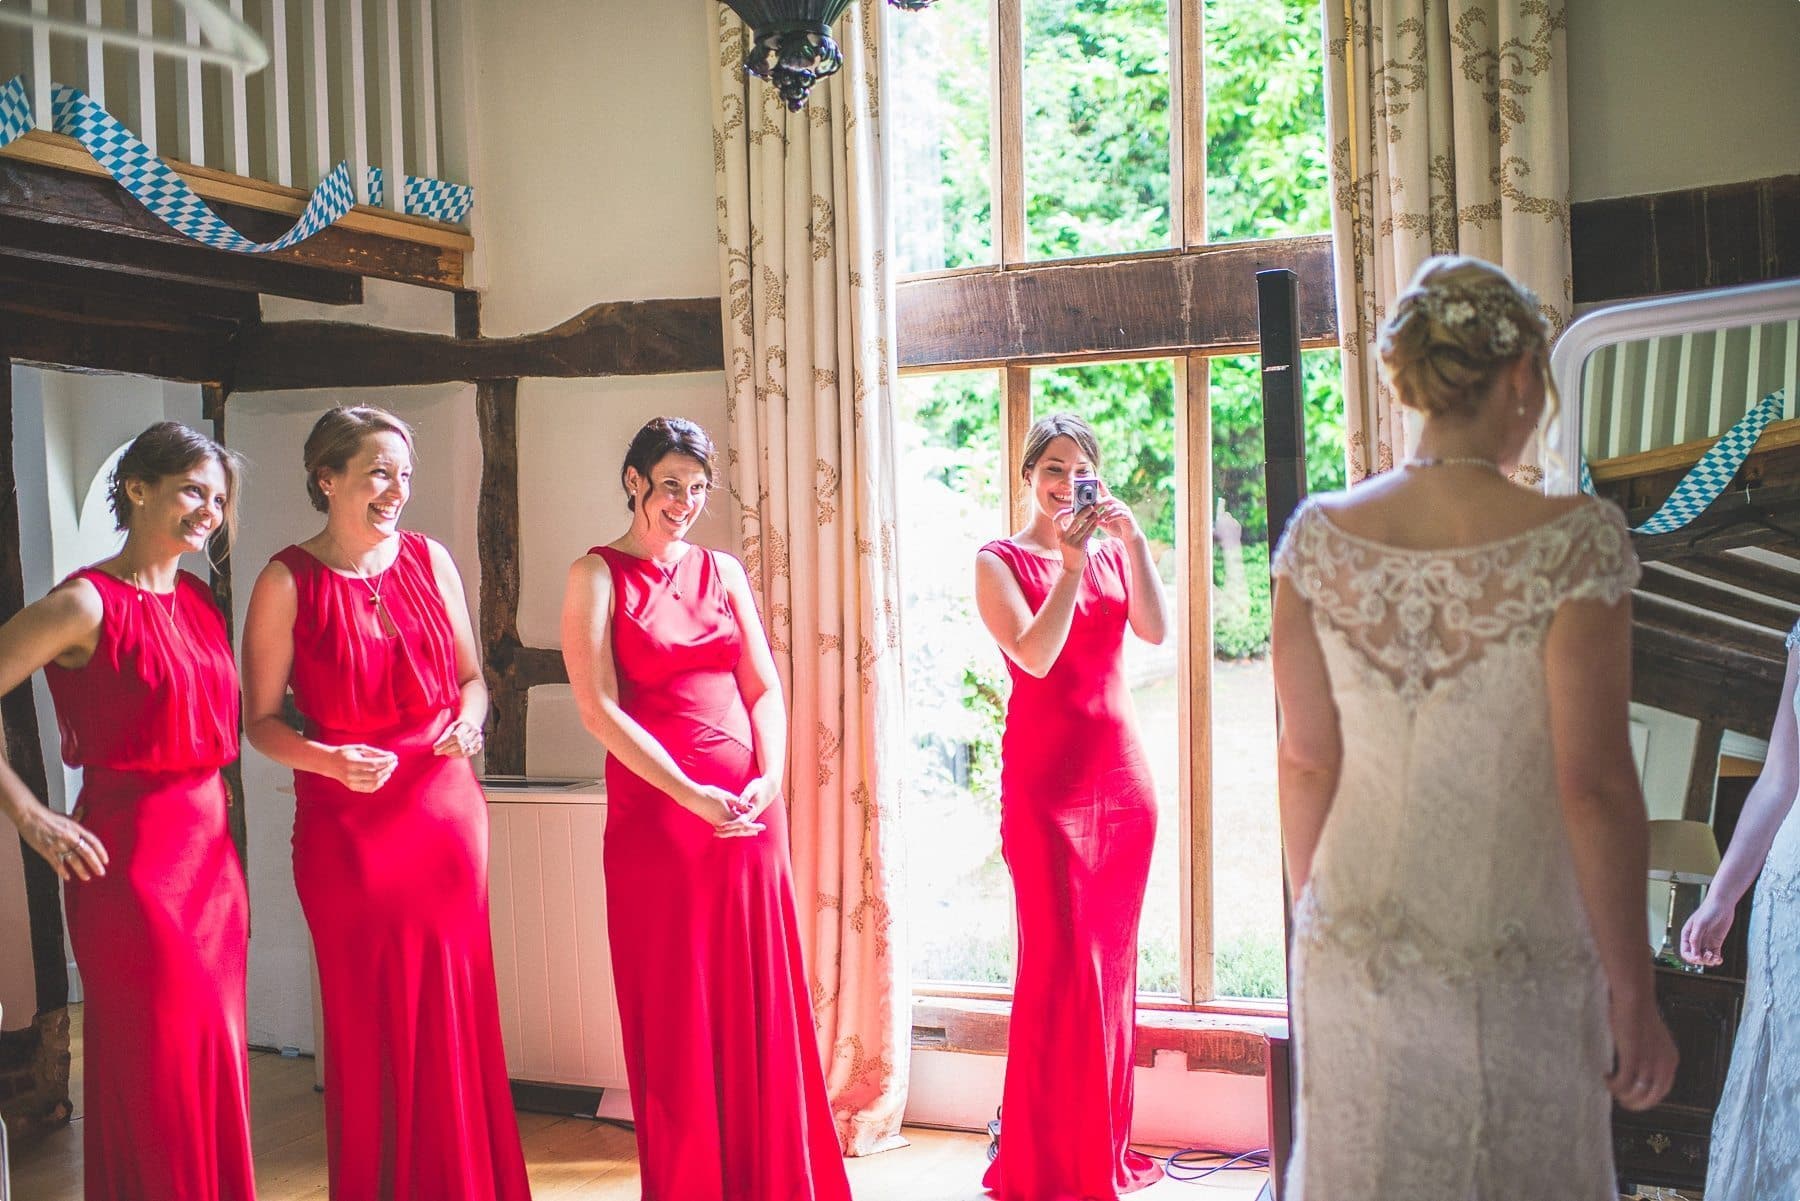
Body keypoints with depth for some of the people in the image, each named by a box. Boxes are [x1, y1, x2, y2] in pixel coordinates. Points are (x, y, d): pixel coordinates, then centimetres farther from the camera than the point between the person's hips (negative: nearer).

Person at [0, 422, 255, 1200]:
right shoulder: (88, 603, -11)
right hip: (131, 857, -7)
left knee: (212, 1066, 14)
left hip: (211, 852, 7)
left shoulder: (200, 600, 11)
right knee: (157, 1070, 1)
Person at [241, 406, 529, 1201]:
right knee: (369, 1024, 4)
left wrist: (469, 719, -8)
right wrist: (332, 761, -21)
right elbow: (261, 720, -4)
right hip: (346, 824, -3)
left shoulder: (429, 559, 4)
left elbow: (471, 675, 13)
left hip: (447, 807, 3)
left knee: (456, 1012, 8)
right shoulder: (288, 582, -6)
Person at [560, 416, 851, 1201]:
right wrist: (691, 794, -17)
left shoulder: (723, 571, 12)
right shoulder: (598, 575, -1)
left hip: (750, 808, 4)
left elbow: (764, 688, 9)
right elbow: (599, 708, -10)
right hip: (654, 811, -4)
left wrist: (769, 777, -9)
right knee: (675, 1017, 4)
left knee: (760, 1006, 9)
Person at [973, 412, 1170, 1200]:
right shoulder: (1000, 561, -1)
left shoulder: (1112, 551, 12)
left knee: (1112, 960, 10)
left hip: (1121, 767, 5)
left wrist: (1131, 539, -12)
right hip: (1046, 774, -5)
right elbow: (1034, 656, -16)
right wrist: (1072, 564, -18)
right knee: (1059, 962, -5)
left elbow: (1155, 630, -5)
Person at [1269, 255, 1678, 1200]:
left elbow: (1306, 764, 0)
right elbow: (1594, 787, -16)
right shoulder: (1573, 542, -16)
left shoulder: (1319, 538, -6)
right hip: (1516, 970, -3)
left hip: (1356, 954, 3)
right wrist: (1633, 997, -6)